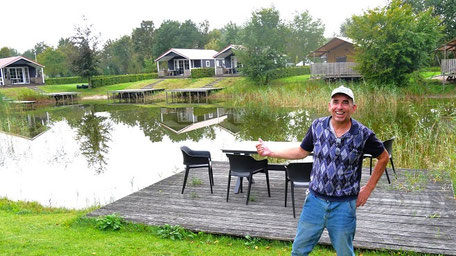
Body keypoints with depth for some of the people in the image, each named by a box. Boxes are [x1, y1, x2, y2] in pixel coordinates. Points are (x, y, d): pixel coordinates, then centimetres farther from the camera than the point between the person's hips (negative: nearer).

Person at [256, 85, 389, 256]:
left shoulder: (363, 135, -11)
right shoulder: (318, 126, -4)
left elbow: (383, 157, 4)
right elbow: (302, 152, 9)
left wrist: (368, 189, 2)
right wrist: (271, 152, 3)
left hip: (343, 205, -2)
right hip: (315, 200, 2)